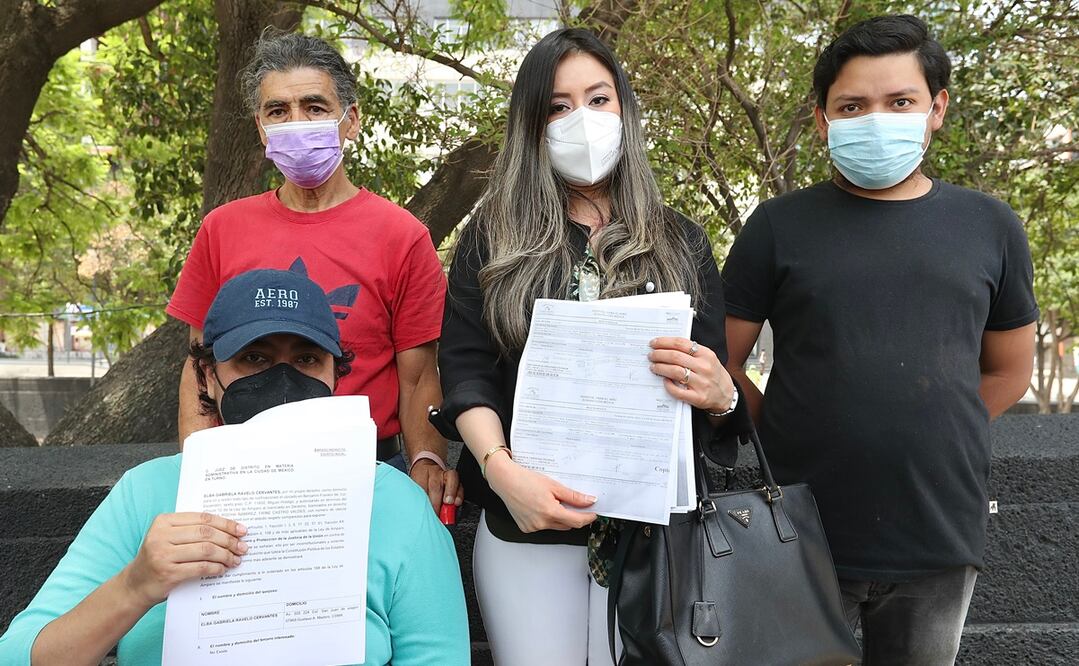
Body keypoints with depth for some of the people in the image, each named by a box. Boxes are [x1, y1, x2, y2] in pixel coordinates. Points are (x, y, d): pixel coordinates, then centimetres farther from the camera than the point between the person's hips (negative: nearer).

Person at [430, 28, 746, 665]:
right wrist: (503, 470, -20)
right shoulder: (493, 236, 4)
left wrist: (720, 395, -16)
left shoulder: (682, 243, 8)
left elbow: (714, 381, 7)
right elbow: (466, 373, -4)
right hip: (525, 522, -1)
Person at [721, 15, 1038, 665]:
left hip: (943, 538, 2)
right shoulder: (779, 226, -3)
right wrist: (788, 441, -2)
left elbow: (1008, 371, 13)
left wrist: (923, 438, 6)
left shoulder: (990, 226, 4)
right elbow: (720, 364, 0)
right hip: (801, 535, -2)